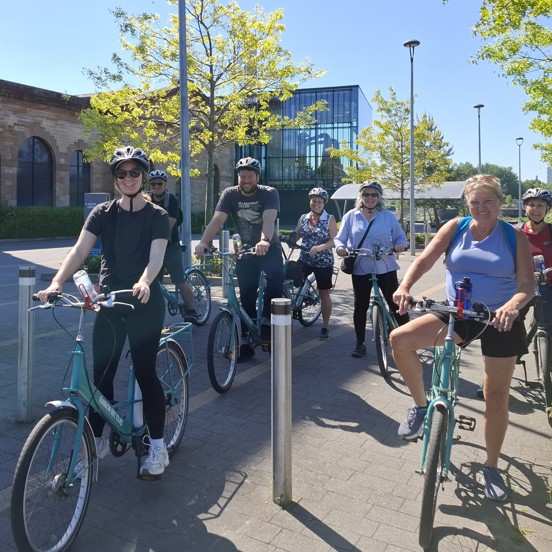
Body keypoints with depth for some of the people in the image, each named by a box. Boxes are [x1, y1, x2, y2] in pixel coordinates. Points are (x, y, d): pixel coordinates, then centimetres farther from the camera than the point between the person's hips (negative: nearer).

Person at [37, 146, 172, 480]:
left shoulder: (157, 216, -3)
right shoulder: (102, 213, 4)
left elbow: (156, 257, -16)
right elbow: (80, 251, -7)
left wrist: (144, 283, -38)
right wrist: (57, 282, -24)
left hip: (146, 303, -3)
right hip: (110, 301, 3)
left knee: (145, 372, -2)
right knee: (102, 373, 6)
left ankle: (158, 446, 11)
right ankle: (97, 440, 23)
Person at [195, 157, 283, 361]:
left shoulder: (269, 193, -13)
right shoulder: (230, 194, -6)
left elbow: (269, 219, -32)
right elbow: (217, 220, -19)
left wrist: (264, 241, -52)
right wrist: (203, 242, -37)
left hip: (269, 248, -2)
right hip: (245, 250, 3)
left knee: (276, 276, -32)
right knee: (246, 297, 3)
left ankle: (267, 320, -13)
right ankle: (247, 343, 14)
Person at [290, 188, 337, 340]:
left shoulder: (330, 219, -5)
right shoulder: (303, 218, 6)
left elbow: (334, 240, -10)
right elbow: (296, 235, 6)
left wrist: (320, 247, -27)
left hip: (324, 262, -3)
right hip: (305, 260, 3)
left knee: (324, 294, 7)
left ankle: (325, 327, 17)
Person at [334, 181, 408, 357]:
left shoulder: (388, 216, 4)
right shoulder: (351, 216, 3)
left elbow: (400, 237, 8)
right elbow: (340, 238, 4)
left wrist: (400, 244, -15)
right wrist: (340, 247, -19)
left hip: (385, 268, 0)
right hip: (360, 269, 1)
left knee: (396, 304, 1)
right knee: (360, 307, 7)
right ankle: (360, 343, 19)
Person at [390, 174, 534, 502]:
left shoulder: (515, 238, -2)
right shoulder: (455, 228, 0)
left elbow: (527, 284, -10)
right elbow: (425, 260, -10)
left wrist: (513, 305, -33)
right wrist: (405, 286, -31)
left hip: (500, 321, -1)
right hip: (456, 315, 1)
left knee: (497, 396, 6)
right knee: (400, 339, -21)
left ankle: (492, 467, 27)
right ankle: (421, 406, 0)